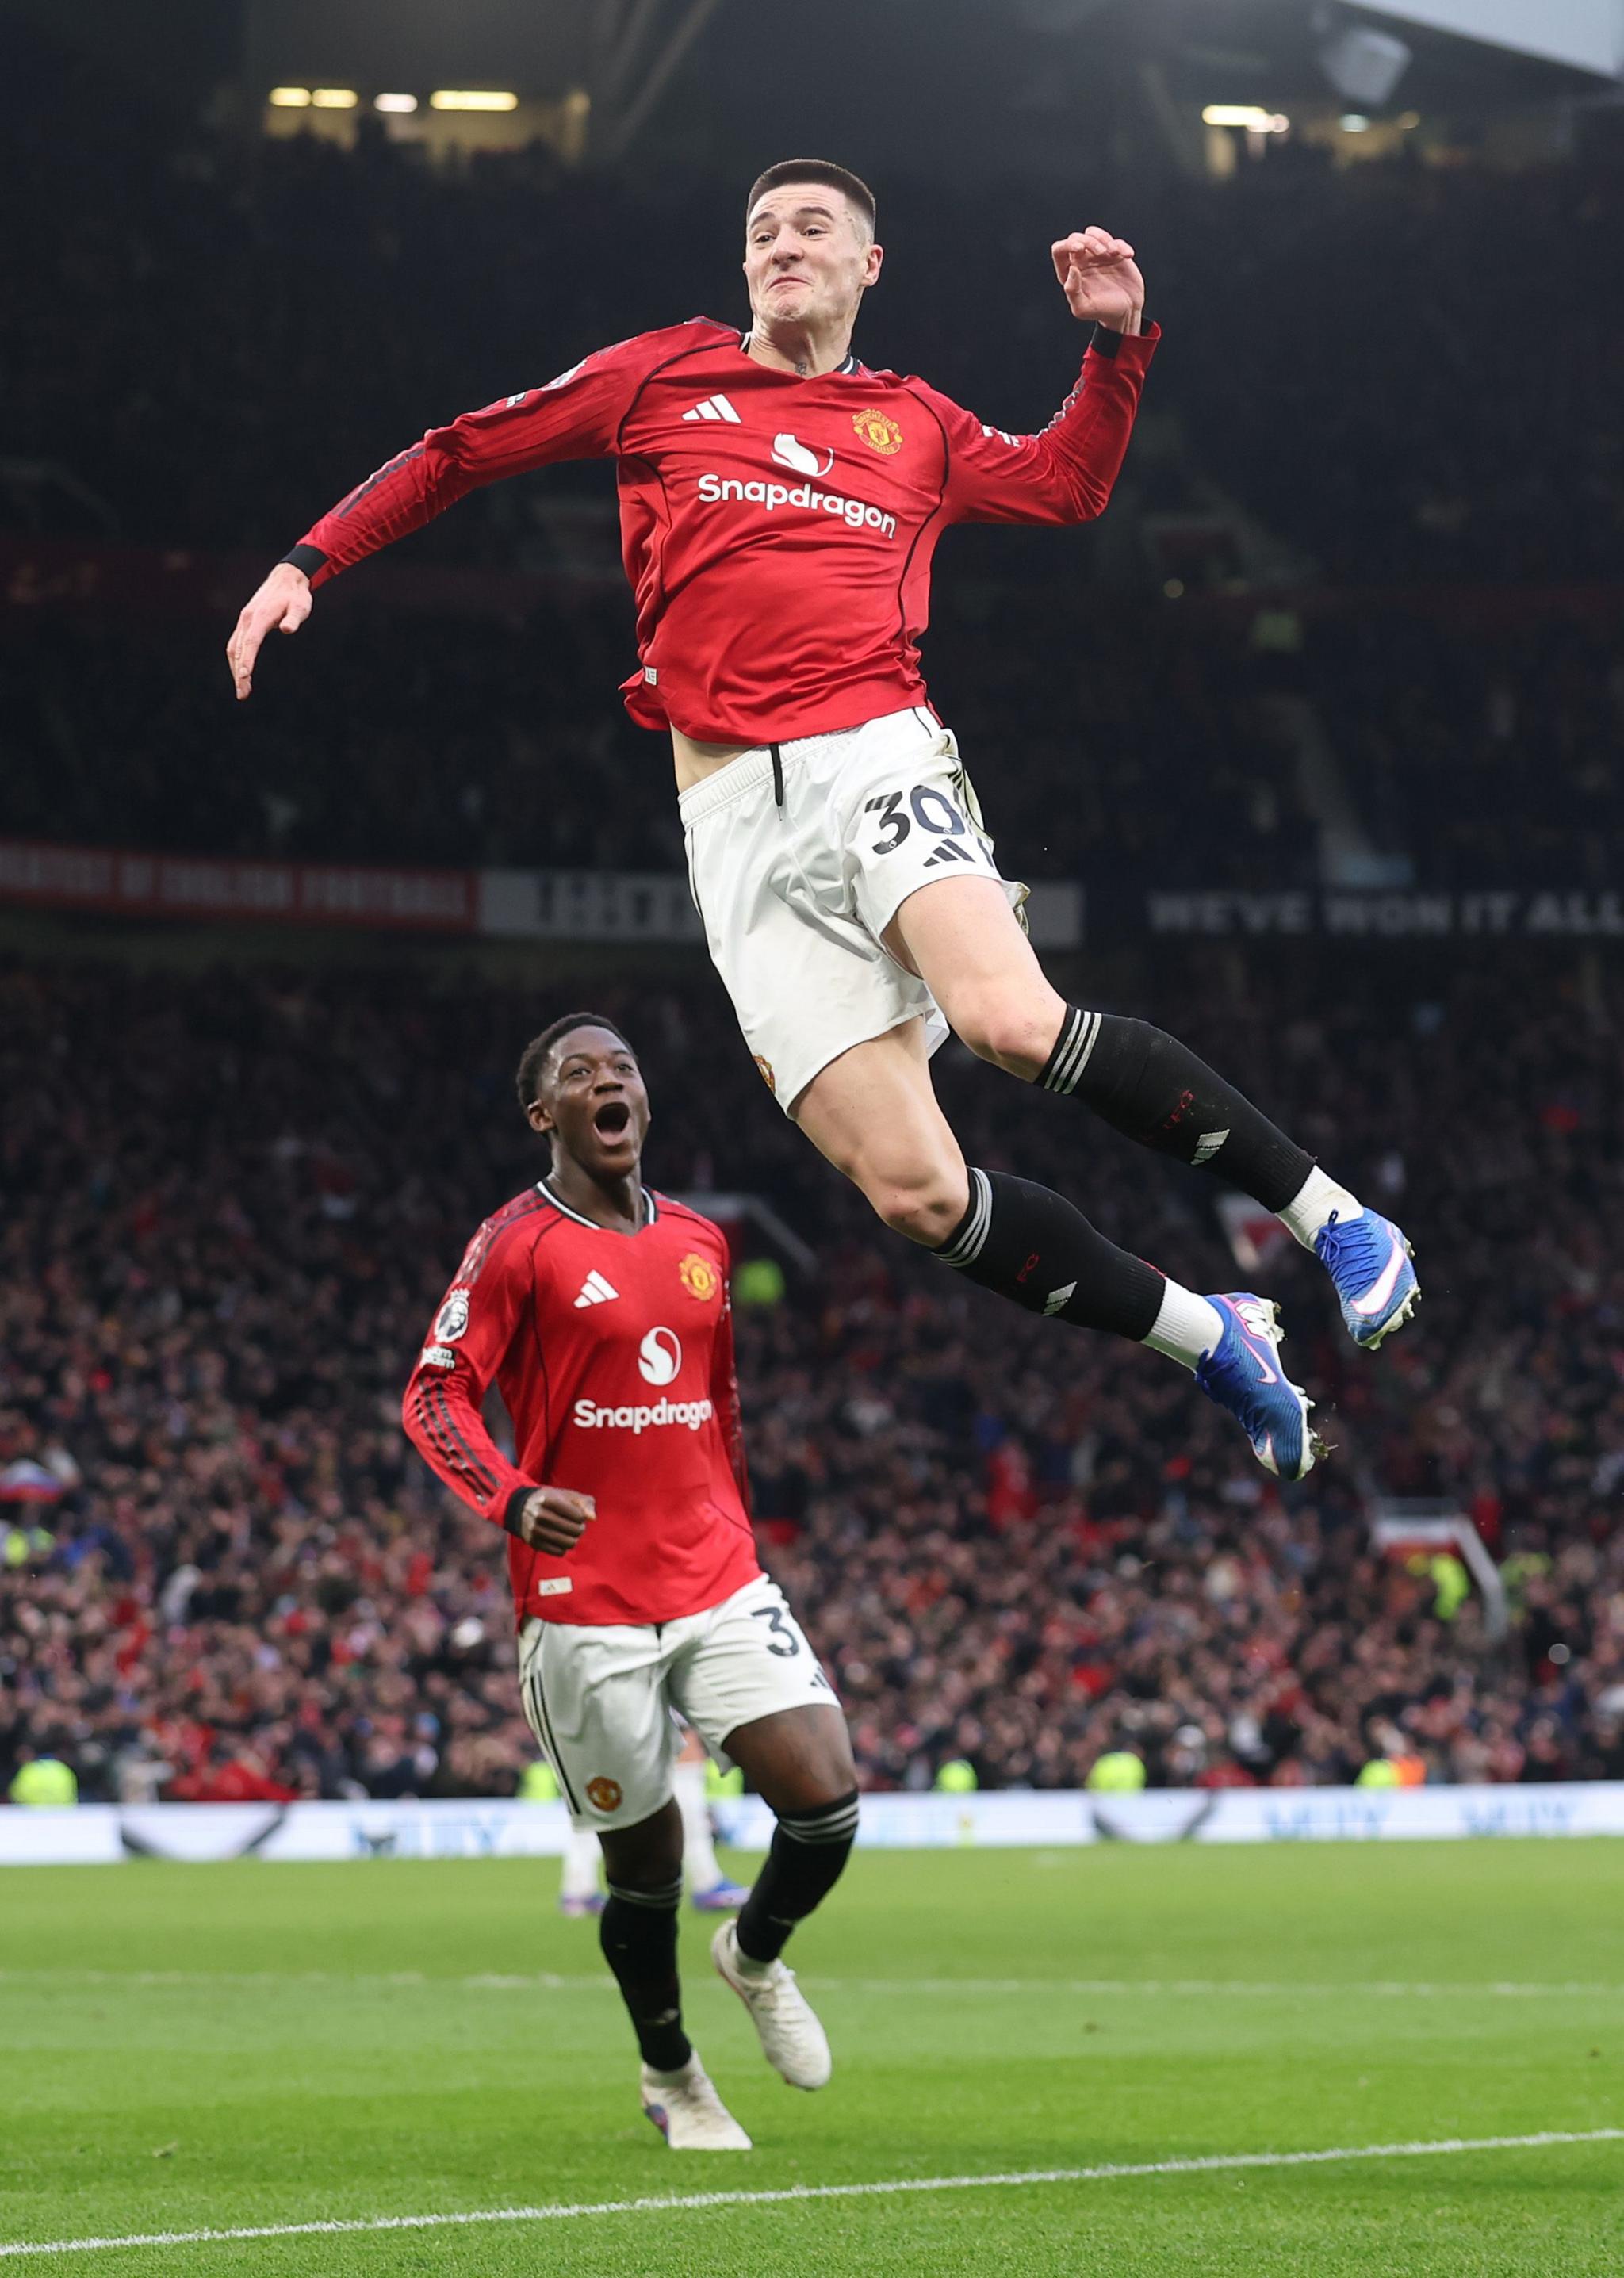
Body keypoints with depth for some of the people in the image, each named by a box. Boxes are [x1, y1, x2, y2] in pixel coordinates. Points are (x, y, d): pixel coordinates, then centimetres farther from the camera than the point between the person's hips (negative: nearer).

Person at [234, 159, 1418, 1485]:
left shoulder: (915, 425, 21)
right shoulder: (666, 378, 17)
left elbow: (1068, 485, 36)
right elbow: (462, 453, 23)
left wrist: (1115, 341, 21)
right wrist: (309, 562, 15)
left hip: (876, 755, 0)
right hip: (738, 815, 0)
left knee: (1014, 1020, -33)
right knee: (912, 1189, -14)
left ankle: (1330, 1214, -18)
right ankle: (1211, 1340, 2)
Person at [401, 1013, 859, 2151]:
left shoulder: (701, 1241, 12)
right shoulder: (519, 1245, -6)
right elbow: (435, 1394, -10)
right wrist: (512, 1498, -27)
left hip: (720, 1580, 4)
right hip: (584, 1605, -4)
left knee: (827, 1800, -12)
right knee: (646, 1860, 4)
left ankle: (757, 1955, 21)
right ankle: (671, 2076, 29)